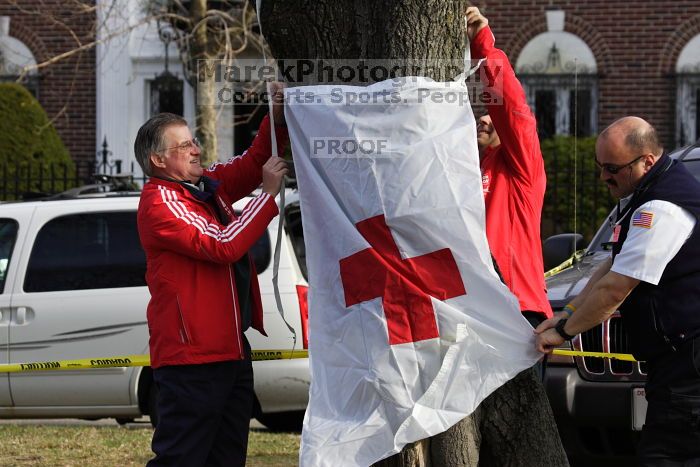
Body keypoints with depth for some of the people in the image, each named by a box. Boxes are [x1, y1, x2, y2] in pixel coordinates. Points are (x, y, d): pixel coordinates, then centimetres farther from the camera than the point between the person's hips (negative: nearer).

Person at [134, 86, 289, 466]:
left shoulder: (206, 186, 10)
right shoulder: (160, 203, -15)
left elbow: (250, 163, 21)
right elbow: (223, 246, -23)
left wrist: (277, 119, 3)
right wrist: (268, 193, -17)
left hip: (230, 349, 10)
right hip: (191, 356, -9)